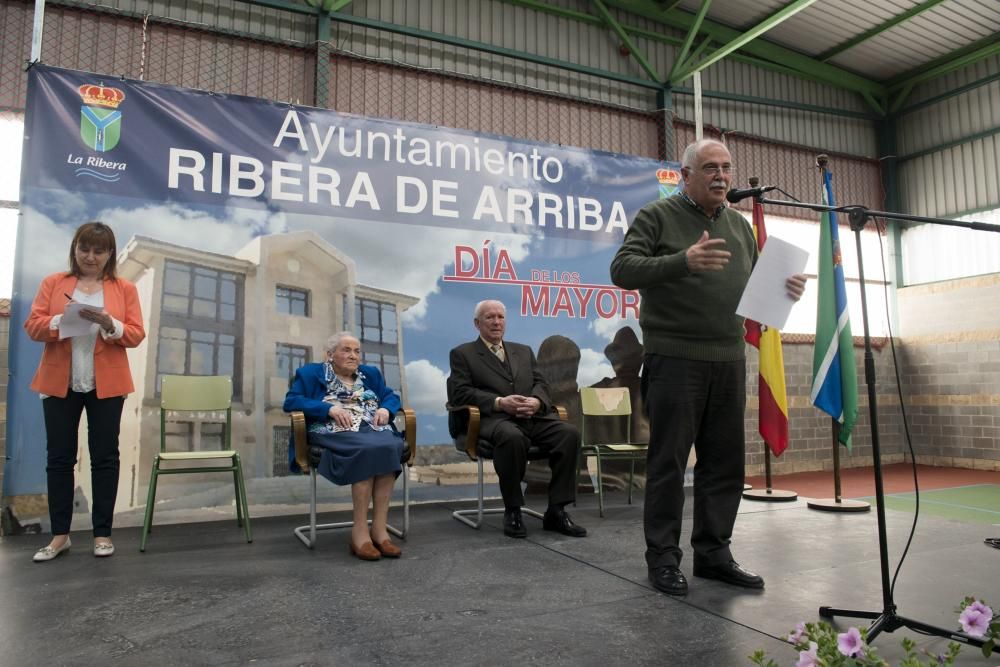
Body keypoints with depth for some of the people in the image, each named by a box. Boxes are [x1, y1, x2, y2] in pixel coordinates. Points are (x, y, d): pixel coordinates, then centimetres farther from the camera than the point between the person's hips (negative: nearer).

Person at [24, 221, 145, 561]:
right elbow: (32, 326, 1)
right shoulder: (53, 283, 7)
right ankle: (60, 534, 15)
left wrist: (109, 323, -19)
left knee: (105, 456, 2)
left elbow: (136, 334, 0)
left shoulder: (124, 288, 5)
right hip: (59, 383, 1)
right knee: (59, 457, 5)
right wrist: (61, 320, -18)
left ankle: (102, 533, 11)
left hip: (106, 384, -1)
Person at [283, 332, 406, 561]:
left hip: (372, 429, 4)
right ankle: (360, 530, -30)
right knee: (369, 449, -36)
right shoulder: (311, 373, 13)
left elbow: (391, 396, 23)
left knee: (390, 447, -33)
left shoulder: (370, 374, 26)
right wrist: (330, 408, -13)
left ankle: (379, 528, -30)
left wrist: (385, 409, -2)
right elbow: (291, 401, 0)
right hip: (335, 432, -4)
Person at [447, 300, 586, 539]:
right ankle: (512, 511, -18)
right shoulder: (463, 354, 12)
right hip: (495, 419, -4)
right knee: (512, 437, -38)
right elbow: (458, 393, -1)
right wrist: (499, 402, -14)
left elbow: (540, 383, 17)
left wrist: (536, 401, -8)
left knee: (570, 433, -23)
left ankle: (556, 511, -15)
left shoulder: (524, 351, 27)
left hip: (534, 417, 5)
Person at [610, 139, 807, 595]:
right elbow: (623, 269, -13)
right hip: (674, 358, -6)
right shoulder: (656, 217, -1)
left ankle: (713, 553, 24)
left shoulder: (740, 226, 17)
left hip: (728, 360, 6)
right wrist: (682, 260, -27)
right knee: (668, 461, 1)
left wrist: (784, 289, 0)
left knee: (725, 462, 10)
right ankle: (663, 558, 13)